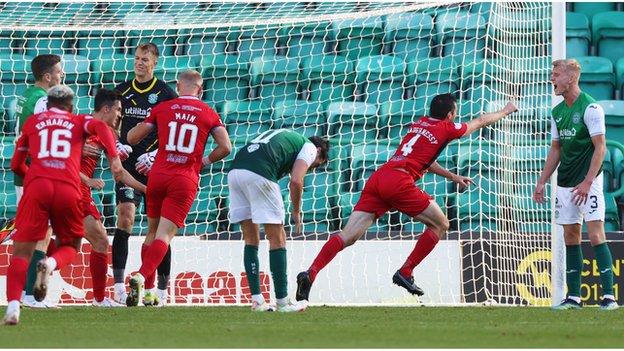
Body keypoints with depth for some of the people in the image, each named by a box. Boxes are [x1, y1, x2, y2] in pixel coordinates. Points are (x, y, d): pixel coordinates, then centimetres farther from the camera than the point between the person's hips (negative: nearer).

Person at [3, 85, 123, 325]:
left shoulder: (33, 121, 25)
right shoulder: (79, 122, 23)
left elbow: (16, 165, 28)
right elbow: (100, 127, -1)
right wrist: (114, 157, -11)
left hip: (36, 187, 0)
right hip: (68, 188, 0)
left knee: (22, 251, 0)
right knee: (69, 246, 20)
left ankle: (13, 304, -23)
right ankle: (51, 264, -16)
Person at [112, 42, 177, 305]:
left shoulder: (165, 93, 0)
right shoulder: (122, 91, 10)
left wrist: (158, 153, -12)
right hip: (128, 165, 2)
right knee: (125, 217, -13)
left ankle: (161, 289, 7)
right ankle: (119, 285, -17)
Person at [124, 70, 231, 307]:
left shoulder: (161, 109, 7)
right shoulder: (209, 114, 6)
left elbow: (132, 138, 10)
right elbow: (225, 147, 0)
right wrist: (204, 161, 16)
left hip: (158, 175, 2)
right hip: (186, 180, -2)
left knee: (152, 231, 15)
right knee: (165, 234, -6)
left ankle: (147, 290, 15)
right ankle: (142, 276, -28)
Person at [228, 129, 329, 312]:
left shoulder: (286, 136, 35)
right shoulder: (310, 147, 14)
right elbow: (295, 181, -2)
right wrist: (296, 213, 13)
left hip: (234, 171, 7)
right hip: (258, 174, -7)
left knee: (251, 240, 15)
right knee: (277, 239, 3)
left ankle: (257, 300, 13)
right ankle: (283, 302, 4)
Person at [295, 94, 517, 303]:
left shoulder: (418, 125, 28)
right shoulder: (446, 129, 10)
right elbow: (480, 122, 28)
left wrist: (453, 177, 53)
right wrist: (505, 111, 46)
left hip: (377, 178, 7)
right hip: (399, 182, -7)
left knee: (348, 236, -3)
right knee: (440, 225, 11)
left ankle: (310, 273, -20)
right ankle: (405, 273, 6)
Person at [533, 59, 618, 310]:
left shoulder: (590, 108, -10)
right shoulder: (557, 112, 13)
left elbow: (600, 147, -13)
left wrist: (587, 182, -19)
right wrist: (542, 182, 14)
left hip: (588, 183, -7)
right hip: (565, 184, 7)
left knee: (595, 235, -12)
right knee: (571, 237, 7)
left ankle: (608, 296, -12)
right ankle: (574, 297, 10)